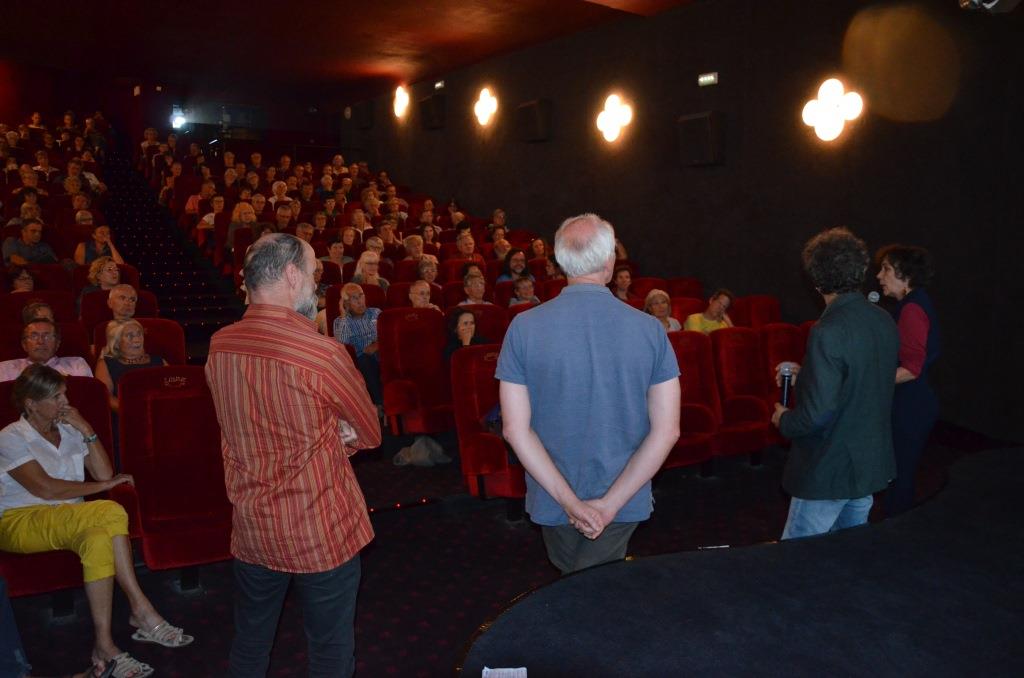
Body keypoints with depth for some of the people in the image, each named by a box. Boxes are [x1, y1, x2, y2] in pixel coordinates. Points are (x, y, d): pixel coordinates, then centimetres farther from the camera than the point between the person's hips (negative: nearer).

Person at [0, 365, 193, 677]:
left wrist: (87, 431, -5)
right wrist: (103, 486, -11)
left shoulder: (69, 430, 13)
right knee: (112, 513, -32)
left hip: (67, 522, 5)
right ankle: (141, 610, -26)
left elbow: (104, 474, 3)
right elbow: (46, 489, -15)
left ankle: (105, 645, -33)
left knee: (99, 539, -34)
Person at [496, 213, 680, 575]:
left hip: (552, 503, 1)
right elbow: (667, 430, -12)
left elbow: (515, 429, -13)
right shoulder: (650, 329, -9)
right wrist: (611, 503, -12)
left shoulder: (524, 327, -11)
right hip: (625, 502, 0)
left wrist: (568, 500, -12)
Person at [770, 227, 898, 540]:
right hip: (873, 463, 8)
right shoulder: (885, 321, 1)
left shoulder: (828, 331, -25)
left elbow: (818, 414, -26)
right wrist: (805, 375, 23)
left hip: (830, 472, -8)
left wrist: (783, 420, -6)